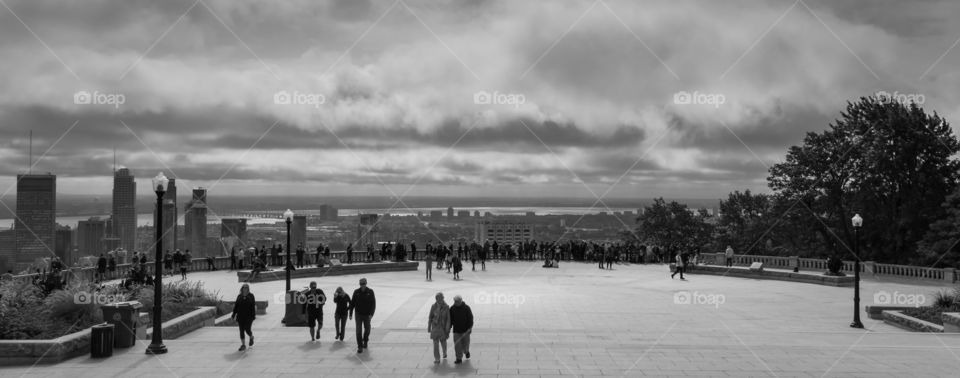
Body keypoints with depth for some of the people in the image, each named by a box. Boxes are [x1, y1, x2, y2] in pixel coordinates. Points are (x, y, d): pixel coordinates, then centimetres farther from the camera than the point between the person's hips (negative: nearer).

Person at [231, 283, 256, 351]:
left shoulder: (251, 296, 0)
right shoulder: (239, 297, 8)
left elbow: (253, 306, -5)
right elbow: (236, 306, 10)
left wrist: (253, 315, -12)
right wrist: (233, 315, 5)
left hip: (248, 316, -3)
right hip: (240, 316, 3)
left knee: (247, 329, -7)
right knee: (241, 330, -1)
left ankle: (251, 337, 26)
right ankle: (243, 345, 4)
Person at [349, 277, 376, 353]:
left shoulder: (370, 292, -7)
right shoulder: (356, 292, -3)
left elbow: (373, 303, -9)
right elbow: (352, 303, 4)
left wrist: (371, 314, -19)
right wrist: (350, 314, 3)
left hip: (367, 315, 0)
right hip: (358, 314, 0)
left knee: (367, 329, 16)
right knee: (359, 330, -8)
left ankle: (365, 342, 43)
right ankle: (360, 347, -6)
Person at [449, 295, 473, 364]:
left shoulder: (466, 308, -7)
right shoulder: (452, 308, -1)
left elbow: (470, 318, -5)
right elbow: (450, 319, 6)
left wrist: (470, 327, -12)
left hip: (465, 330, -1)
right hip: (456, 330, 1)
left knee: (465, 344, 7)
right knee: (457, 345, -4)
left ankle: (466, 351, 40)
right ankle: (459, 359, 2)